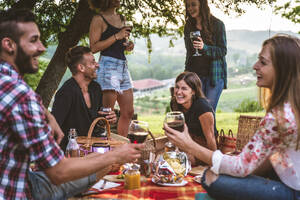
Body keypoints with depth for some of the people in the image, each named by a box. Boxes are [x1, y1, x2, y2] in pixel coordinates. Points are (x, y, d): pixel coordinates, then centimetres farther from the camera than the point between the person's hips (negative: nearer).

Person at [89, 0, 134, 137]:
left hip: (123, 65, 8)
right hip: (108, 65, -8)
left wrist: (127, 46, 9)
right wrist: (116, 36, -15)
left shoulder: (121, 19, 18)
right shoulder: (99, 19, -4)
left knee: (128, 112, 9)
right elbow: (94, 48, -12)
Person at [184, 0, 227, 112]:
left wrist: (204, 47, -22)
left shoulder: (217, 24, -2)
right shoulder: (188, 26, 12)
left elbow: (223, 51, -5)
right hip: (195, 74, 3)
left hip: (214, 75, -3)